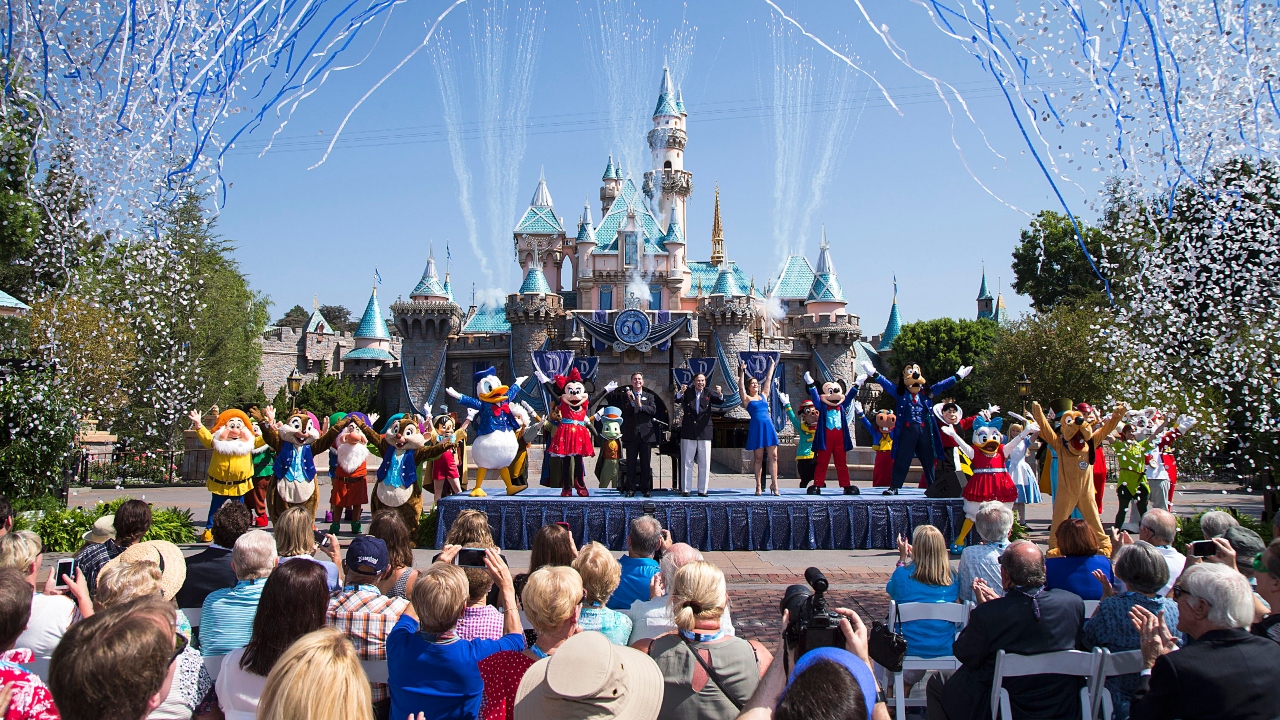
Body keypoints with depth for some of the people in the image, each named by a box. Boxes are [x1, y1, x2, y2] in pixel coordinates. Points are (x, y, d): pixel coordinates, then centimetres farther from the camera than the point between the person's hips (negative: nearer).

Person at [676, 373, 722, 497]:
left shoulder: (709, 393, 5)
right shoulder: (688, 392, 3)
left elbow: (720, 401, -9)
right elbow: (678, 399, -14)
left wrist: (719, 394, -31)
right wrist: (680, 392, -36)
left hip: (704, 432, 1)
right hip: (688, 432, -1)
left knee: (704, 464, 5)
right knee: (687, 462, 4)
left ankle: (702, 490, 12)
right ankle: (685, 489, 10)